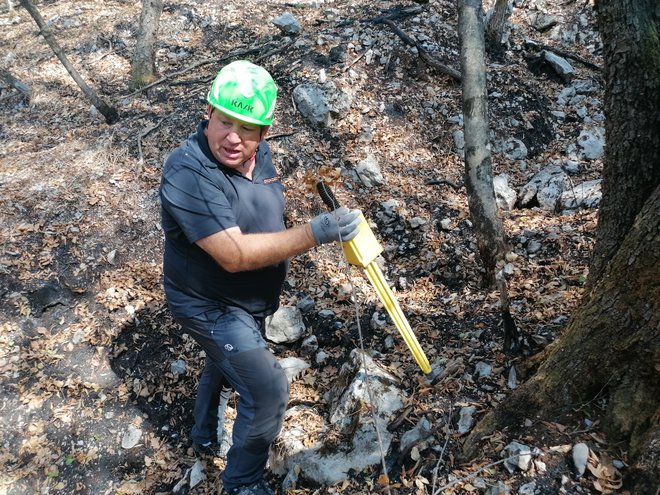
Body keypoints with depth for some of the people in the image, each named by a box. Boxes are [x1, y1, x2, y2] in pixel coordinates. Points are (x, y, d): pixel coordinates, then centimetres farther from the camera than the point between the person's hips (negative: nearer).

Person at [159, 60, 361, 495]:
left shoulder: (258, 153, -8)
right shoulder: (189, 173, -33)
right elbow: (234, 255, -39)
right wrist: (314, 234, -44)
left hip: (251, 300, 9)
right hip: (211, 307, -8)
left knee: (226, 363, 29)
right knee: (269, 391, -9)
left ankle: (206, 436, 59)